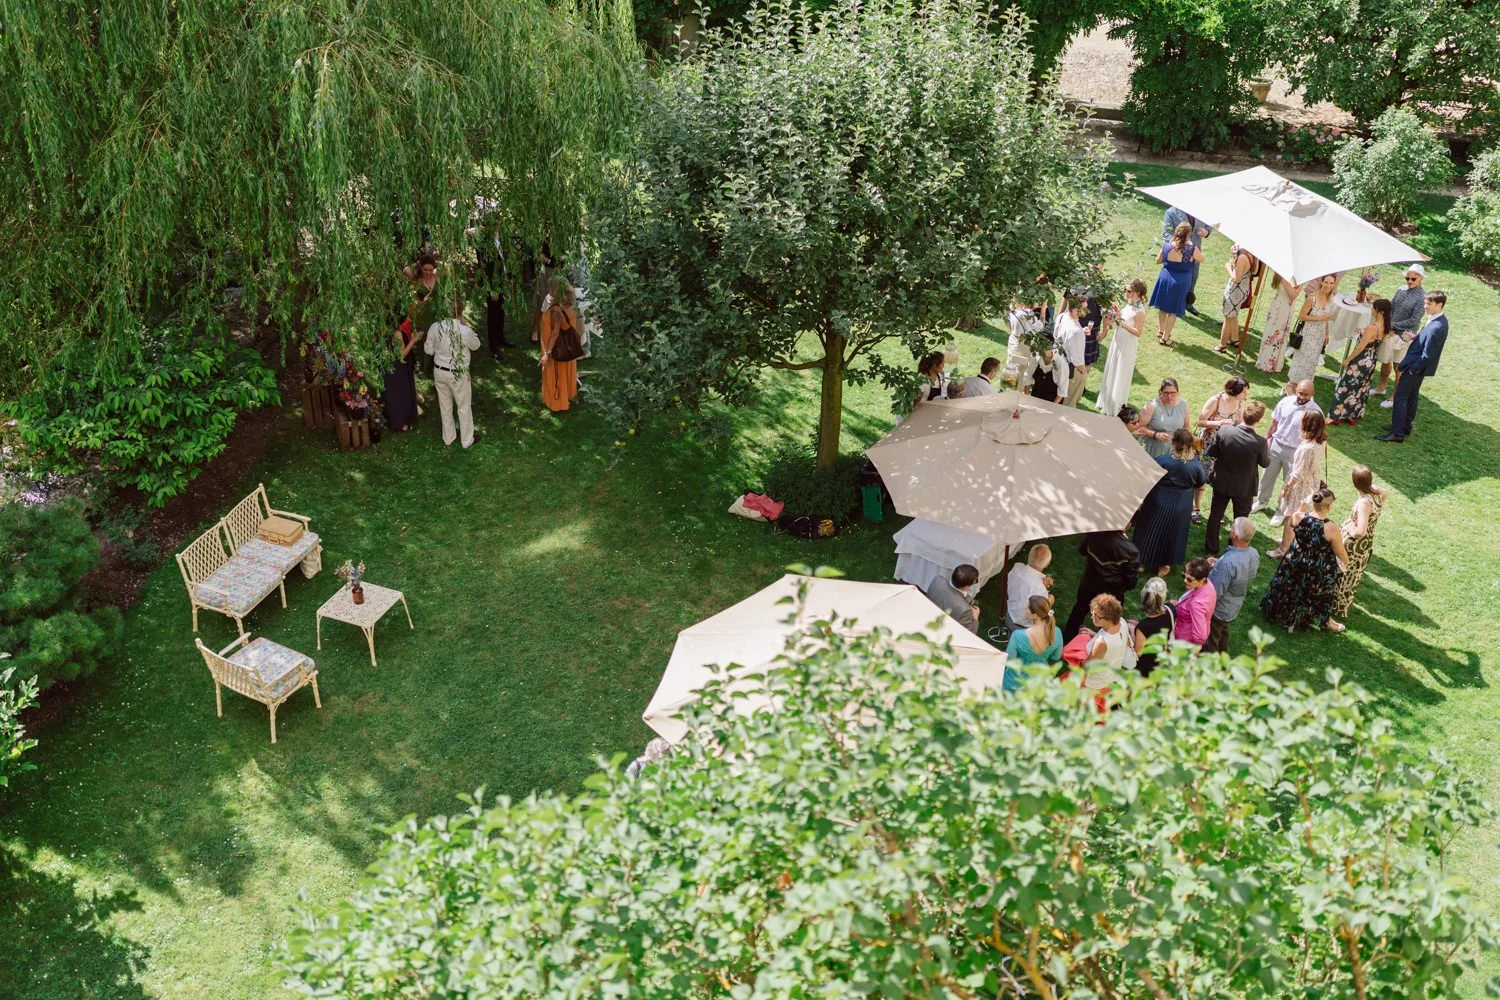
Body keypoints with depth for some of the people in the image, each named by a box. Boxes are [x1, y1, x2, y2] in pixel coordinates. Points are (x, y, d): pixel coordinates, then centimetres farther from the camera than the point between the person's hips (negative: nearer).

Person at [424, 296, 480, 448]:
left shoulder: (435, 328, -15)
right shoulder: (464, 330, -27)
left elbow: (428, 350, -1)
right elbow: (475, 346, -6)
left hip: (439, 371, 4)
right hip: (458, 374, -4)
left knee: (445, 406, 22)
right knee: (464, 407, 17)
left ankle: (448, 438, 38)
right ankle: (467, 440, 31)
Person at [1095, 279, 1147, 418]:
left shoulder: (1140, 311, -21)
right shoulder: (1127, 304, 2)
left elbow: (1138, 332, -20)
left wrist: (1122, 323, -25)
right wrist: (1116, 317, -6)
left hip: (1128, 345, -8)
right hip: (1118, 340, 8)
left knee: (1121, 375, 5)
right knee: (1111, 371, 17)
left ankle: (1116, 405, 19)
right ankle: (1108, 400, 32)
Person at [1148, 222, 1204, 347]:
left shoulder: (1166, 246, -8)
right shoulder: (1191, 249, -18)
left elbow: (1158, 260, 6)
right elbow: (1201, 259, 1)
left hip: (1165, 278, 4)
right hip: (1180, 282, -4)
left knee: (1163, 307, 22)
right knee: (1173, 311, 8)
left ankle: (1161, 331, 37)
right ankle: (1165, 338, 13)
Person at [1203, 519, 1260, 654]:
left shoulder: (1228, 562, -40)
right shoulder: (1254, 554, -14)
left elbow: (1215, 593, -32)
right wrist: (1217, 565, -2)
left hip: (1217, 610, -8)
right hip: (1235, 607, 8)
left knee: (1209, 645, 15)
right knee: (1223, 633, 33)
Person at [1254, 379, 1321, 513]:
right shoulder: (1286, 401, -10)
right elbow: (1274, 423, 2)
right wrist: (1266, 439, 7)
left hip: (1295, 451, -3)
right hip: (1276, 445, 3)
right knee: (1268, 475, 19)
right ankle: (1262, 501, 43)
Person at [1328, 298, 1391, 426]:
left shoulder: (1372, 327, -26)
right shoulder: (1385, 327, -1)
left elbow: (1361, 347, -22)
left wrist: (1347, 360, -13)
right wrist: (1363, 332, 12)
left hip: (1360, 361, -8)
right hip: (1370, 362, 8)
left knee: (1345, 388, 2)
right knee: (1360, 389, 19)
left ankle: (1335, 417, 8)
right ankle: (1352, 417, 28)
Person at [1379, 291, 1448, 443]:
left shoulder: (1436, 327, -28)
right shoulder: (1440, 320, 3)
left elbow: (1427, 355, -25)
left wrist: (1413, 368, -17)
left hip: (1417, 366, -10)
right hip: (1419, 366, 10)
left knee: (1400, 397, -4)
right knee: (1411, 397, 21)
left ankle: (1397, 433, 0)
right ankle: (1405, 427, 33)